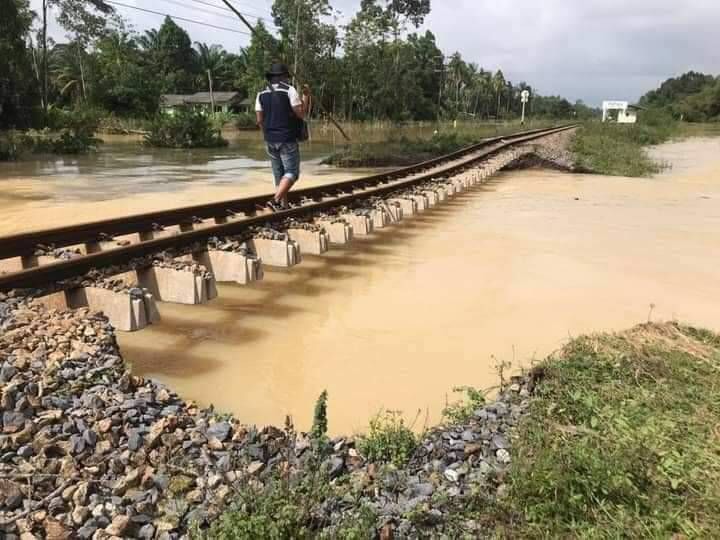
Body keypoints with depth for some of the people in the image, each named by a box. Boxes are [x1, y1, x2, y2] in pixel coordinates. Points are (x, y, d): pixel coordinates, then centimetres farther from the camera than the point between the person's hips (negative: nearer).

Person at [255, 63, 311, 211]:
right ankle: (276, 200, -20)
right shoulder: (289, 90, -7)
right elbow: (302, 114, -9)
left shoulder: (261, 94, 8)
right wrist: (306, 95, 2)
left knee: (279, 175, 12)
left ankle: (283, 206, 14)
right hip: (287, 139, -6)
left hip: (270, 140, 6)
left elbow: (259, 120, 6)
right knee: (291, 172, -2)